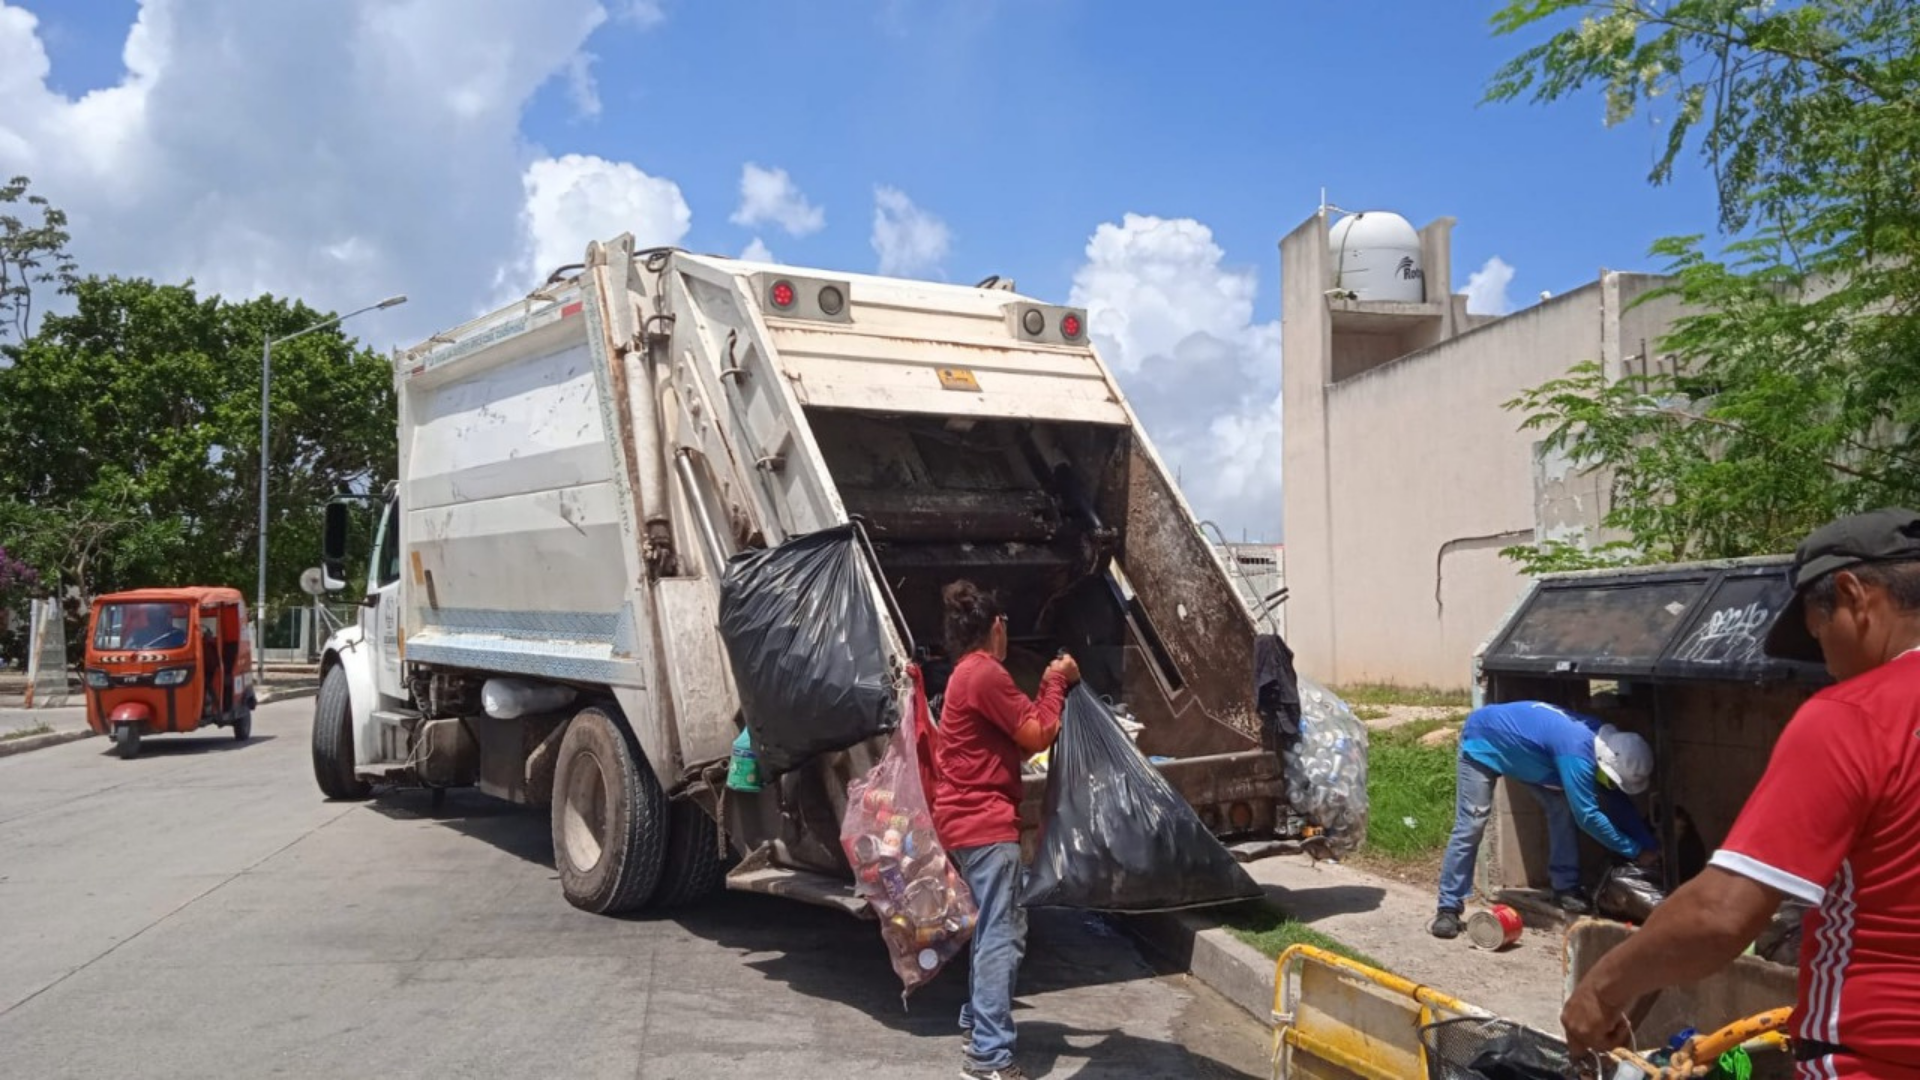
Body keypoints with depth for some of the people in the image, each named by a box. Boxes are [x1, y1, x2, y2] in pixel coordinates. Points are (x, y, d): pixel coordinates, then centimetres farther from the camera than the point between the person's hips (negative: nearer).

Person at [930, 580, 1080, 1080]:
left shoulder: (968, 675, 18)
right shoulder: (986, 673, -14)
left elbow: (1019, 737, 18)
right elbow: (1037, 736, -13)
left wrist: (1048, 687, 13)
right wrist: (1057, 684, -1)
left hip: (970, 818, 11)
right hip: (985, 821, -11)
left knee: (994, 926, 21)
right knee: (1003, 935, -11)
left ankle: (977, 1020, 31)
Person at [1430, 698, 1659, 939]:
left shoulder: (1605, 740, -11)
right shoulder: (1577, 752, -38)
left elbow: (1618, 803, 3)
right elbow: (1587, 816, -32)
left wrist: (1650, 844, -2)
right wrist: (1636, 851, -22)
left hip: (1520, 748, 8)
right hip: (1483, 742, -8)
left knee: (1561, 806, -6)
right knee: (1470, 827, -15)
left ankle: (1565, 888, 3)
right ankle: (1449, 908, -11)